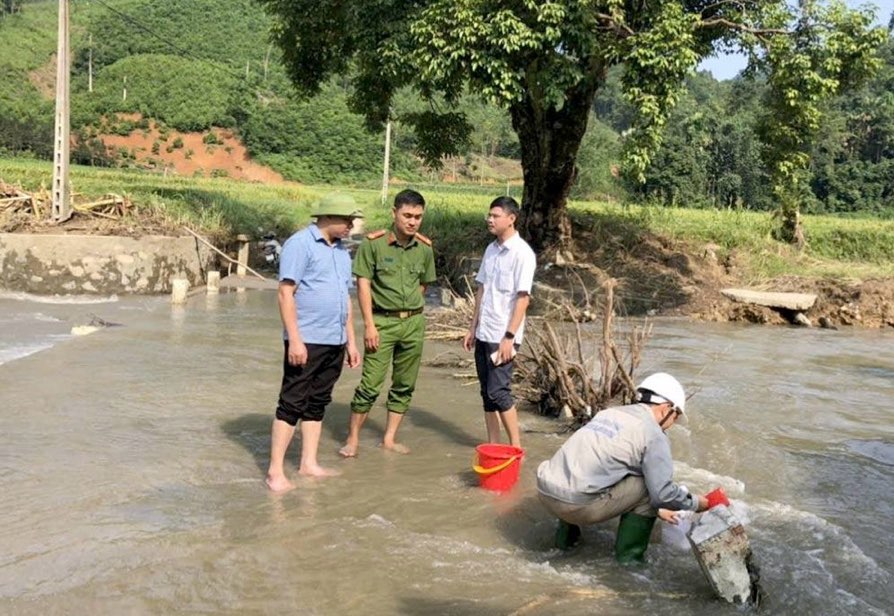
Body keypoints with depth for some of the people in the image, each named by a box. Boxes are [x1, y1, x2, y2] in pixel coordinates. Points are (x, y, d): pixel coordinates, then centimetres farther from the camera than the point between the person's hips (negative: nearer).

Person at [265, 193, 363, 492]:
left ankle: (309, 463, 21)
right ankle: (275, 470, 3)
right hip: (306, 341, -7)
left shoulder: (341, 250, 15)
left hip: (334, 342, 8)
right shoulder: (300, 244, -9)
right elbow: (286, 293, -14)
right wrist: (294, 339, -20)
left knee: (317, 404, 13)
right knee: (292, 404, -3)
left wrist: (351, 340, 18)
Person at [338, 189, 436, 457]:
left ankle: (389, 438, 21)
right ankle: (353, 438, 8)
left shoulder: (425, 248, 3)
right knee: (370, 384, -5)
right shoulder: (373, 243, -9)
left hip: (414, 322, 4)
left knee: (405, 384, 10)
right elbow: (363, 284, -9)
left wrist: (410, 310, 10)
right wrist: (369, 324, -13)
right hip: (382, 321, -4)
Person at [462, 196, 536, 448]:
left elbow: (523, 299, -15)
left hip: (502, 336, -7)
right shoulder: (491, 250, 11)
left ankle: (515, 446, 5)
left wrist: (509, 337, -18)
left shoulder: (522, 253, -12)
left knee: (498, 391, -7)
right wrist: (472, 328, 15)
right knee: (487, 392, 10)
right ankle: (493, 445, 18)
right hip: (484, 333, 7)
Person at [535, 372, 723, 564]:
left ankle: (566, 533, 29)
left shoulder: (609, 413, 21)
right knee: (648, 485, 5)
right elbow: (663, 492, -8)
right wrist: (698, 503, 13)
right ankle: (629, 553, 12)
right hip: (579, 505, -8)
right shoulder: (654, 435, -3)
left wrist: (657, 508, 34)